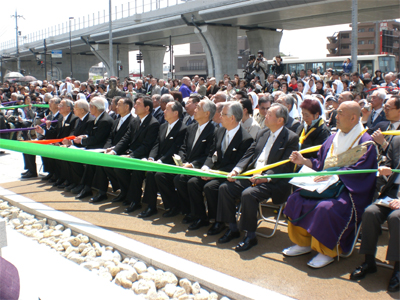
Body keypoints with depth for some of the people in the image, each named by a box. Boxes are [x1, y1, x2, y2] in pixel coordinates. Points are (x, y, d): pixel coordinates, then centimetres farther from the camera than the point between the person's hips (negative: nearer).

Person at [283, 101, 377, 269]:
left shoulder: (365, 143, -7)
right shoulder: (334, 138, 14)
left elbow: (358, 171, -17)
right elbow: (321, 164, 17)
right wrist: (303, 161, 1)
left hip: (349, 192, -7)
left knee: (326, 208, -34)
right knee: (296, 199, -12)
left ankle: (327, 252, -13)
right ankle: (303, 243, 1)